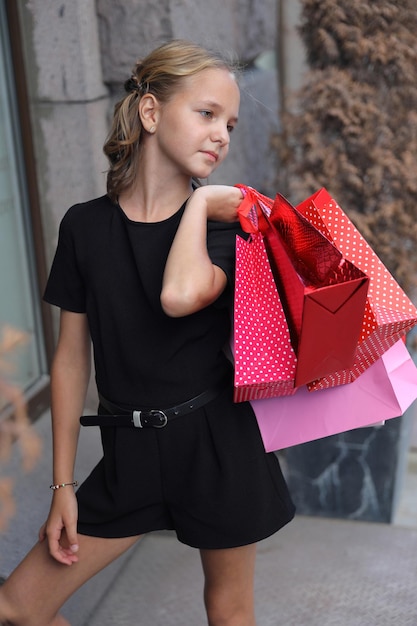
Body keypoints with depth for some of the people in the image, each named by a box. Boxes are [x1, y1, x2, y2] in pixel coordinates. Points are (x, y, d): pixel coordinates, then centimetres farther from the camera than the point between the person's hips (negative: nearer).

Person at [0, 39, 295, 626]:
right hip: (130, 449, 2)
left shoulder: (225, 220, -5)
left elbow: (181, 297, -29)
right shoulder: (85, 226, -1)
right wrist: (63, 485, 3)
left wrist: (199, 202, -14)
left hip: (218, 439, -2)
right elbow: (71, 358, 2)